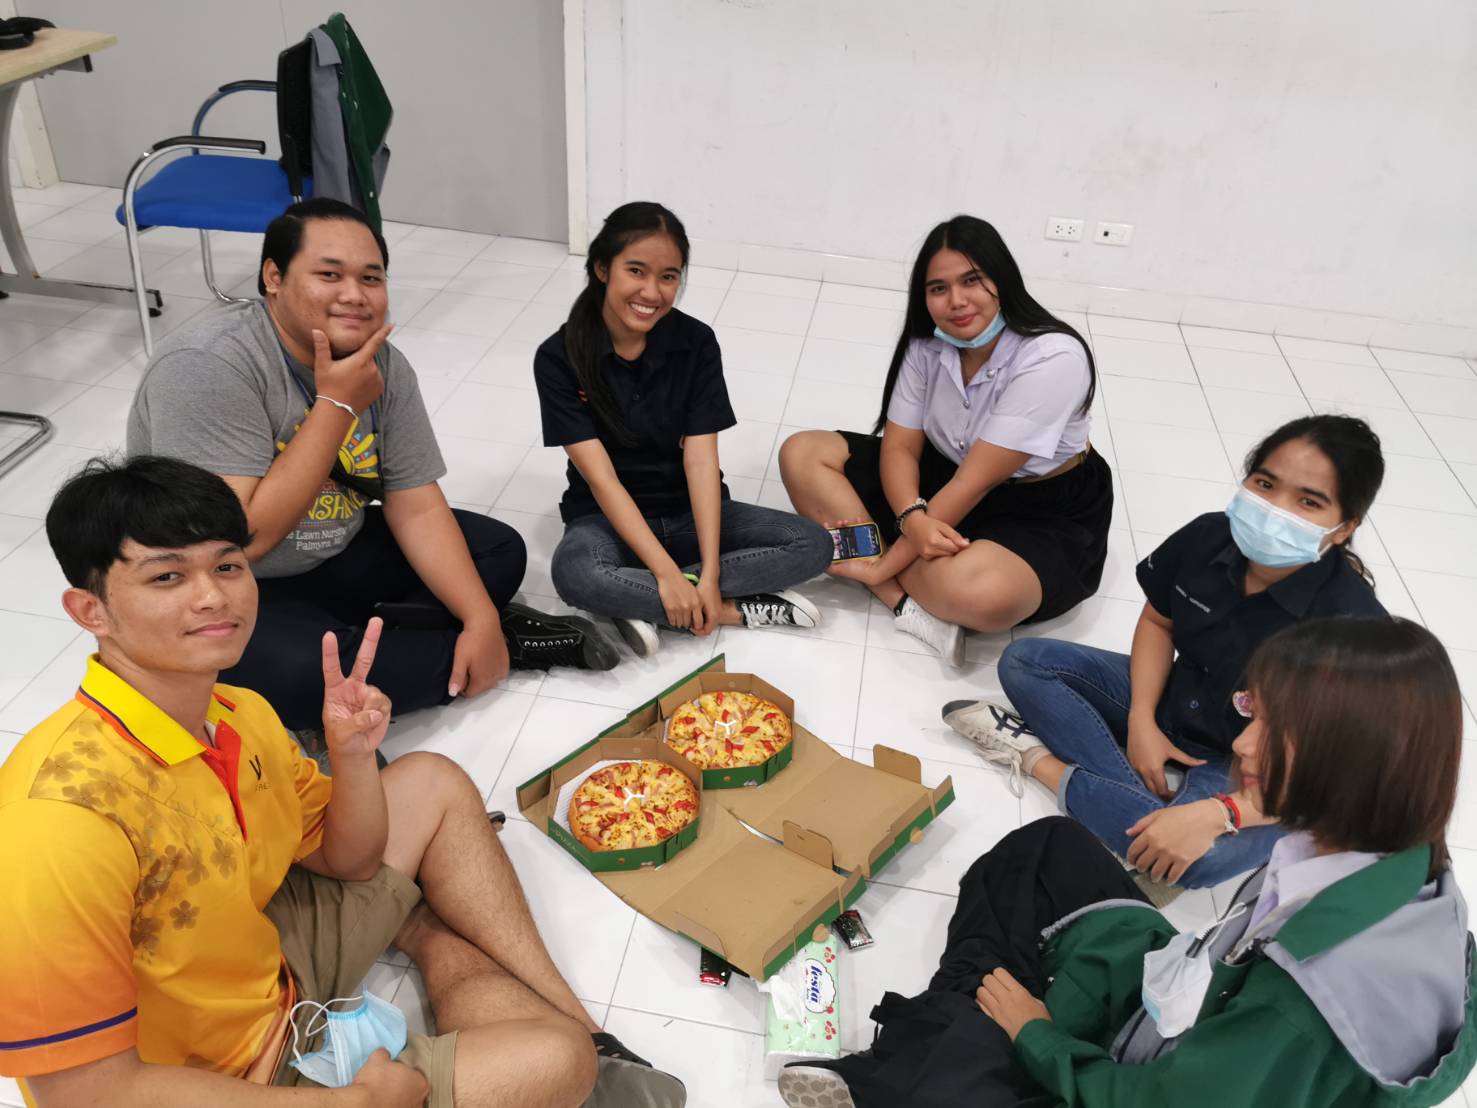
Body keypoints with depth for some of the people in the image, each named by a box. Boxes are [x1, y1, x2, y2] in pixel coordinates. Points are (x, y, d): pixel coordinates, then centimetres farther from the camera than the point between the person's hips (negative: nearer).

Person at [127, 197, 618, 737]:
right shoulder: (208, 365, -25)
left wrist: (481, 618, -20)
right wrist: (335, 404, -28)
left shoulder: (383, 364, -5)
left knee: (500, 552, 0)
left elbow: (416, 507, -6)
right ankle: (508, 644, -15)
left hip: (331, 562, 6)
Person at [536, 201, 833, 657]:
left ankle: (644, 603, -20)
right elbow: (600, 477, -18)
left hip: (689, 513, 3)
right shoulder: (559, 358, -13)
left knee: (815, 545, -16)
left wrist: (708, 575, -23)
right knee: (573, 573, -37)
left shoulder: (697, 343, -7)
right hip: (609, 518, -3)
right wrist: (666, 572, -27)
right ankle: (735, 608, -19)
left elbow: (701, 459, -13)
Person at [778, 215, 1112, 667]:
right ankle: (910, 603, -20)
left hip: (1044, 515, -7)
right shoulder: (927, 345, -8)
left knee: (980, 591, -43)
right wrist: (913, 519, -30)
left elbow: (976, 482, -28)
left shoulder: (1052, 359, -27)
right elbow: (899, 446, -6)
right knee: (802, 455, -9)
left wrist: (881, 566, -25)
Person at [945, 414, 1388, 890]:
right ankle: (1154, 798, -16)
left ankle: (1038, 758, -16)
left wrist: (1215, 814, -40)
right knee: (1023, 661, -3)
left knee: (1204, 856, -38)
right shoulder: (1208, 537, -16)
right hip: (1171, 703, 6)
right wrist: (1141, 719, -9)